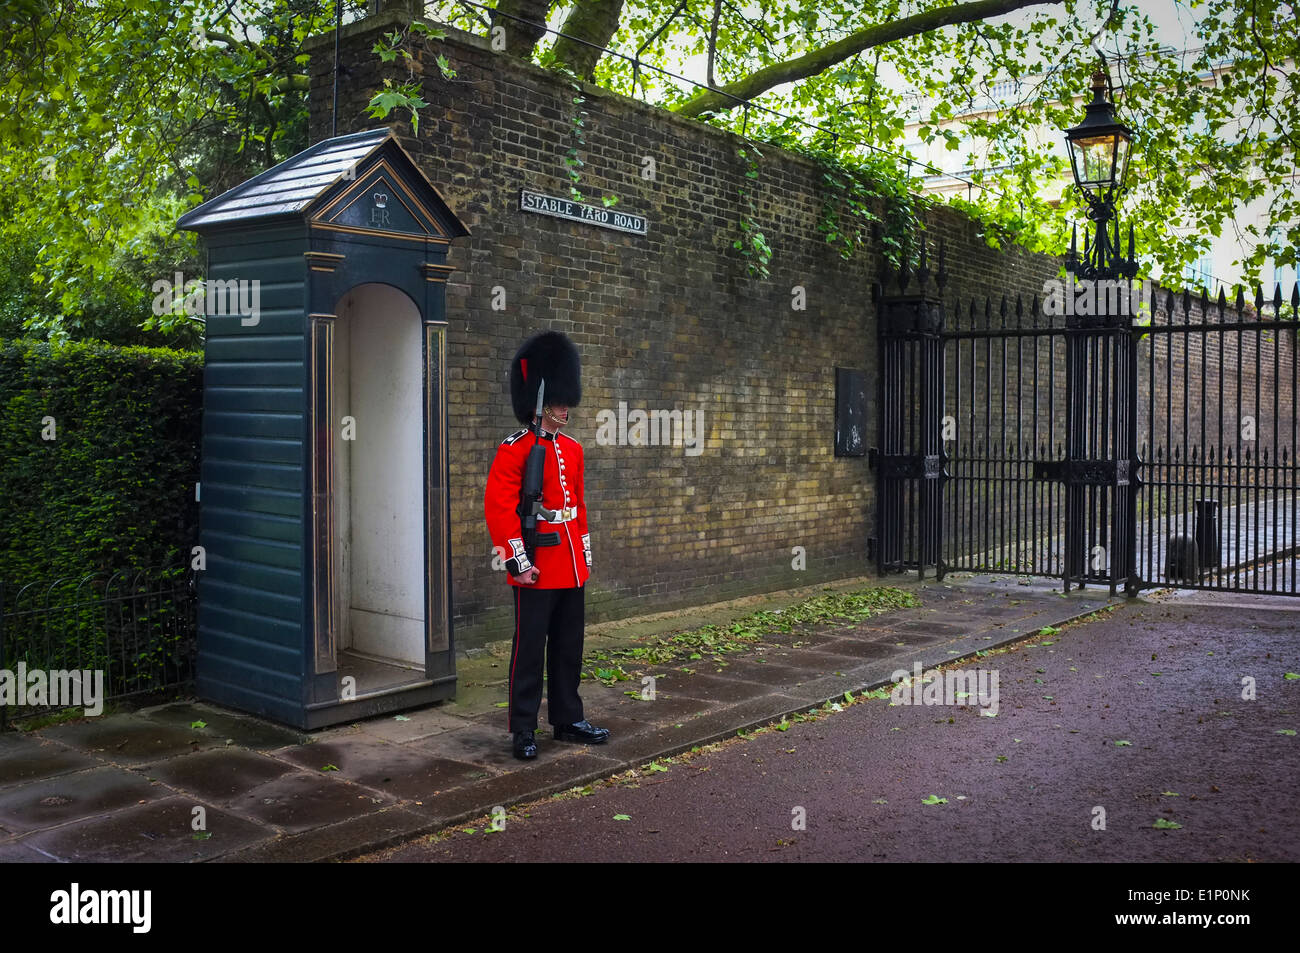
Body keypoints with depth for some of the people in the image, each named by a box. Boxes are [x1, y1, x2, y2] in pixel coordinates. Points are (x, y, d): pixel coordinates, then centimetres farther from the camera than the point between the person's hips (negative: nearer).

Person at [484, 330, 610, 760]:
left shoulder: (572, 449, 11)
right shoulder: (515, 449, -11)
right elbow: (498, 507, -15)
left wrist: (585, 553, 15)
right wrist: (519, 562, -17)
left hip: (572, 567, 7)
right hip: (537, 568, -7)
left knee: (569, 647, 14)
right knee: (530, 648, 1)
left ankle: (568, 719, 26)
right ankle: (523, 730, 11)